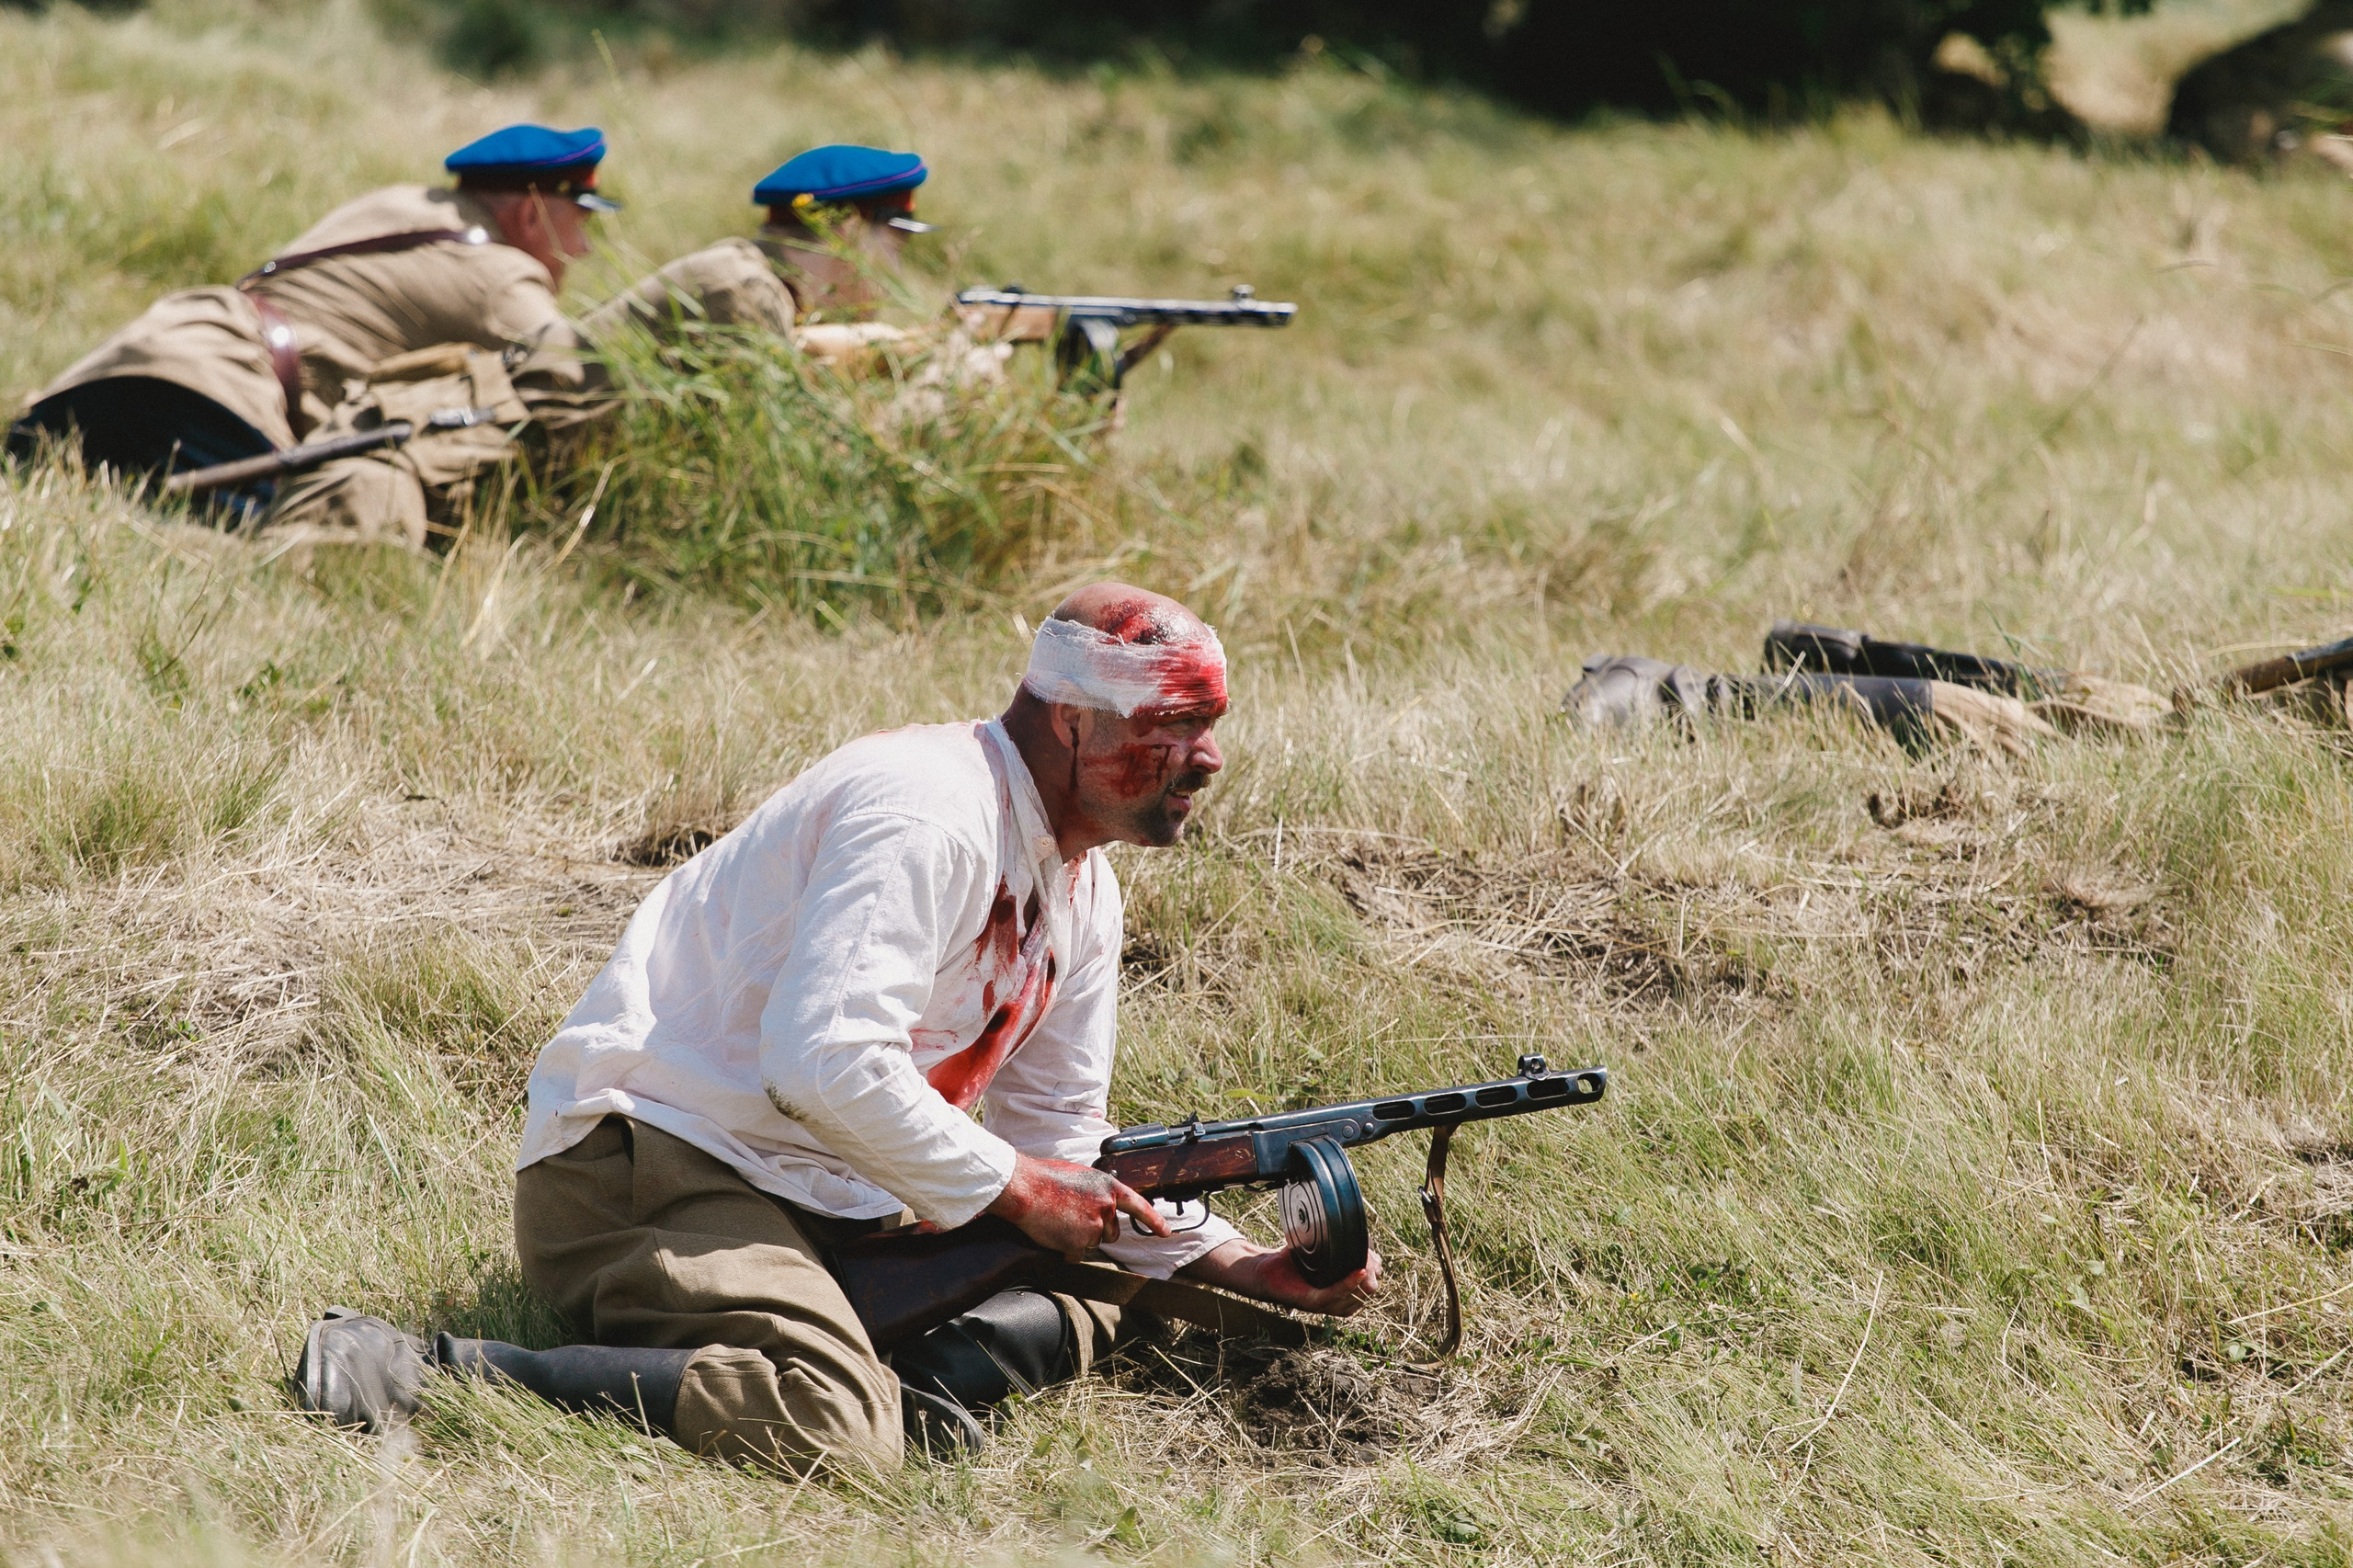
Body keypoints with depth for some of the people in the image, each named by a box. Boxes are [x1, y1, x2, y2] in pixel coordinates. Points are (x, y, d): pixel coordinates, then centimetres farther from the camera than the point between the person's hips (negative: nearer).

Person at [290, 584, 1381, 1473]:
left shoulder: (1083, 891, 14)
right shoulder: (928, 811, -16)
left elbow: (1063, 1151, 18)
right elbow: (823, 1065, -26)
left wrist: (1245, 1267, 6)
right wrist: (1007, 1186, -16)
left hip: (824, 1207, 10)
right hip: (645, 1165, -10)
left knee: (1123, 1272, 10)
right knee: (826, 1430, -34)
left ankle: (919, 1383, -12)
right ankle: (423, 1371, -28)